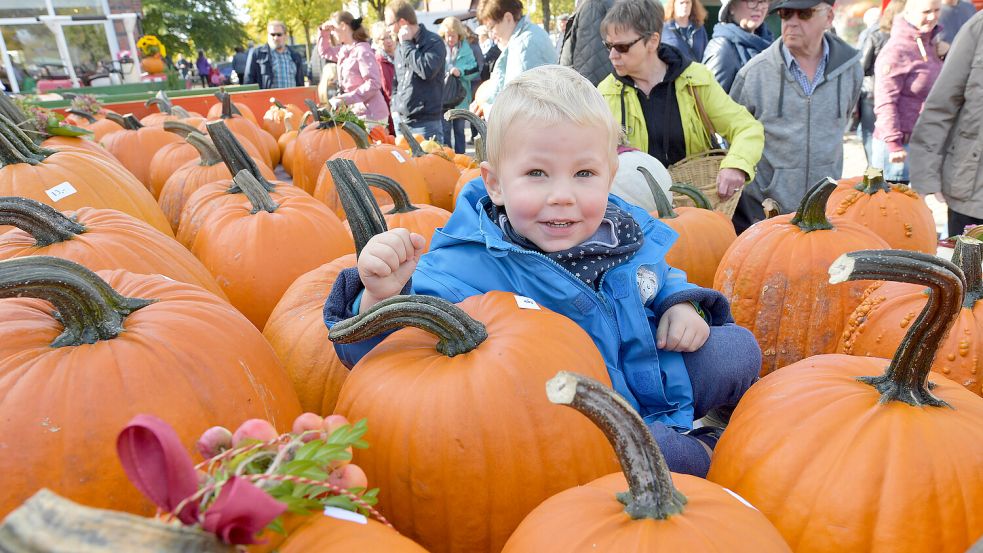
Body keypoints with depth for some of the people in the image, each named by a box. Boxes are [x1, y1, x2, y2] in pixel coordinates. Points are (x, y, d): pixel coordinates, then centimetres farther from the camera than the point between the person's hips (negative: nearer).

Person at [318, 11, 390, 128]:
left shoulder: (362, 50, -14)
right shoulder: (345, 50, 12)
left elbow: (373, 84, -23)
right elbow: (325, 52, 34)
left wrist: (345, 99, -23)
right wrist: (324, 33, 15)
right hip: (357, 113, 9)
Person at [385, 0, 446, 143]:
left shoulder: (433, 42, -7)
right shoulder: (400, 47, 14)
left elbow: (427, 71, -25)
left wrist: (407, 44, -14)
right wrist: (395, 107, 9)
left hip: (426, 122, -7)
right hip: (401, 120, 7)